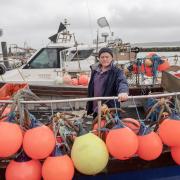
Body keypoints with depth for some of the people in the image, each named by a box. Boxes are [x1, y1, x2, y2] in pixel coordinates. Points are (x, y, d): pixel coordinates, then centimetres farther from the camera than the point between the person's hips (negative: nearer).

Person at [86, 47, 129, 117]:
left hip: (110, 109, -5)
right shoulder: (95, 70, 9)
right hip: (95, 109, 6)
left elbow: (122, 82, -28)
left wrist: (123, 91, -51)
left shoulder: (116, 71, -8)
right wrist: (89, 106, 17)